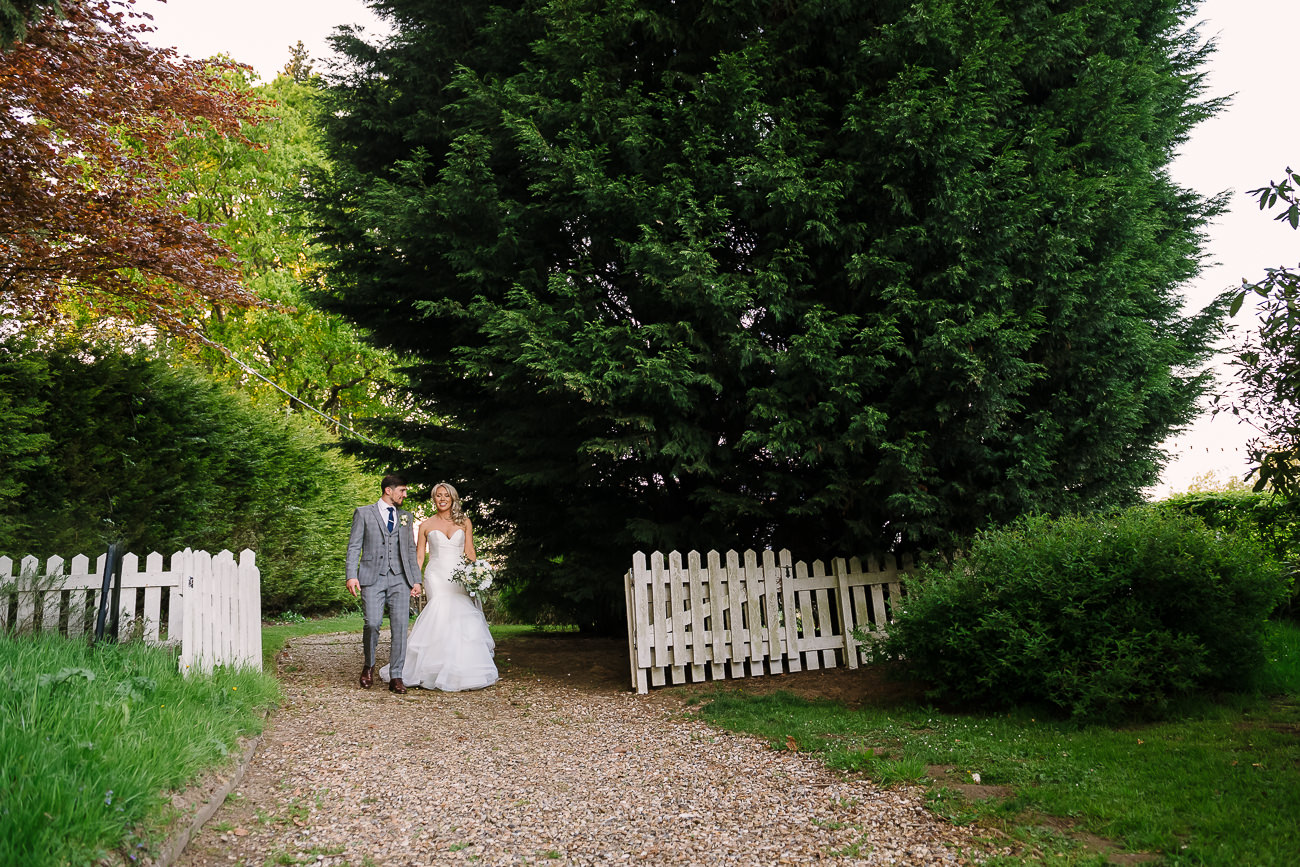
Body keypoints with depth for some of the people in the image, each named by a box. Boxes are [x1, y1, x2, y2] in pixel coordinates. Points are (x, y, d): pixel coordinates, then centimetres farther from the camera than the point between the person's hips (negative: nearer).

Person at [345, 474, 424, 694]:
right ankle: (369, 666, 15)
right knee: (372, 623, -13)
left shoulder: (406, 517, 18)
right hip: (372, 578, -3)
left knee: (400, 627, -3)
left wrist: (416, 580, 10)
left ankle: (396, 677, 4)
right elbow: (354, 546, 4)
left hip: (400, 579, 3)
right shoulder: (363, 513, 8)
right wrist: (351, 576, -8)